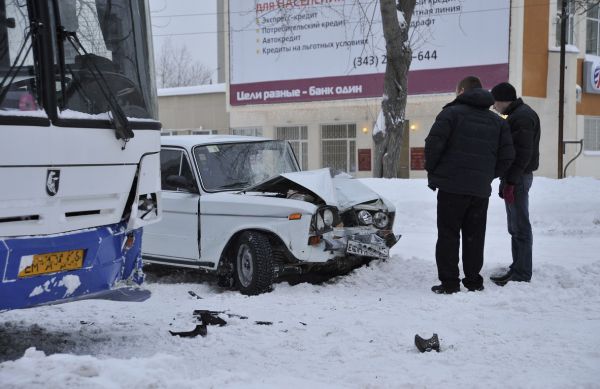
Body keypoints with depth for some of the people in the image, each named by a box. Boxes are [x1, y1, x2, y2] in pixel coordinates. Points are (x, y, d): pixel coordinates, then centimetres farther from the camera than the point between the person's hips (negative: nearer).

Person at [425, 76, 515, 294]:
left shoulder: (452, 112, -3)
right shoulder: (497, 121, 13)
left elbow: (434, 143, -12)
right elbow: (507, 156, 8)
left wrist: (432, 171, 1)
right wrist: (488, 176, 17)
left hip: (452, 186, -5)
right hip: (481, 190, 5)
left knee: (448, 235, 1)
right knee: (474, 236, 13)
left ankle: (449, 282, 0)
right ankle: (473, 281, 17)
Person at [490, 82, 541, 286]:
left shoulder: (522, 116, -15)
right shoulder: (517, 114, 18)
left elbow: (523, 153, -22)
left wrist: (511, 181, -23)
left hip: (518, 177, -11)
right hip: (515, 177, 11)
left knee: (520, 227, -7)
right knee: (516, 227, 14)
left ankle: (522, 275, -3)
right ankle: (518, 269, 22)